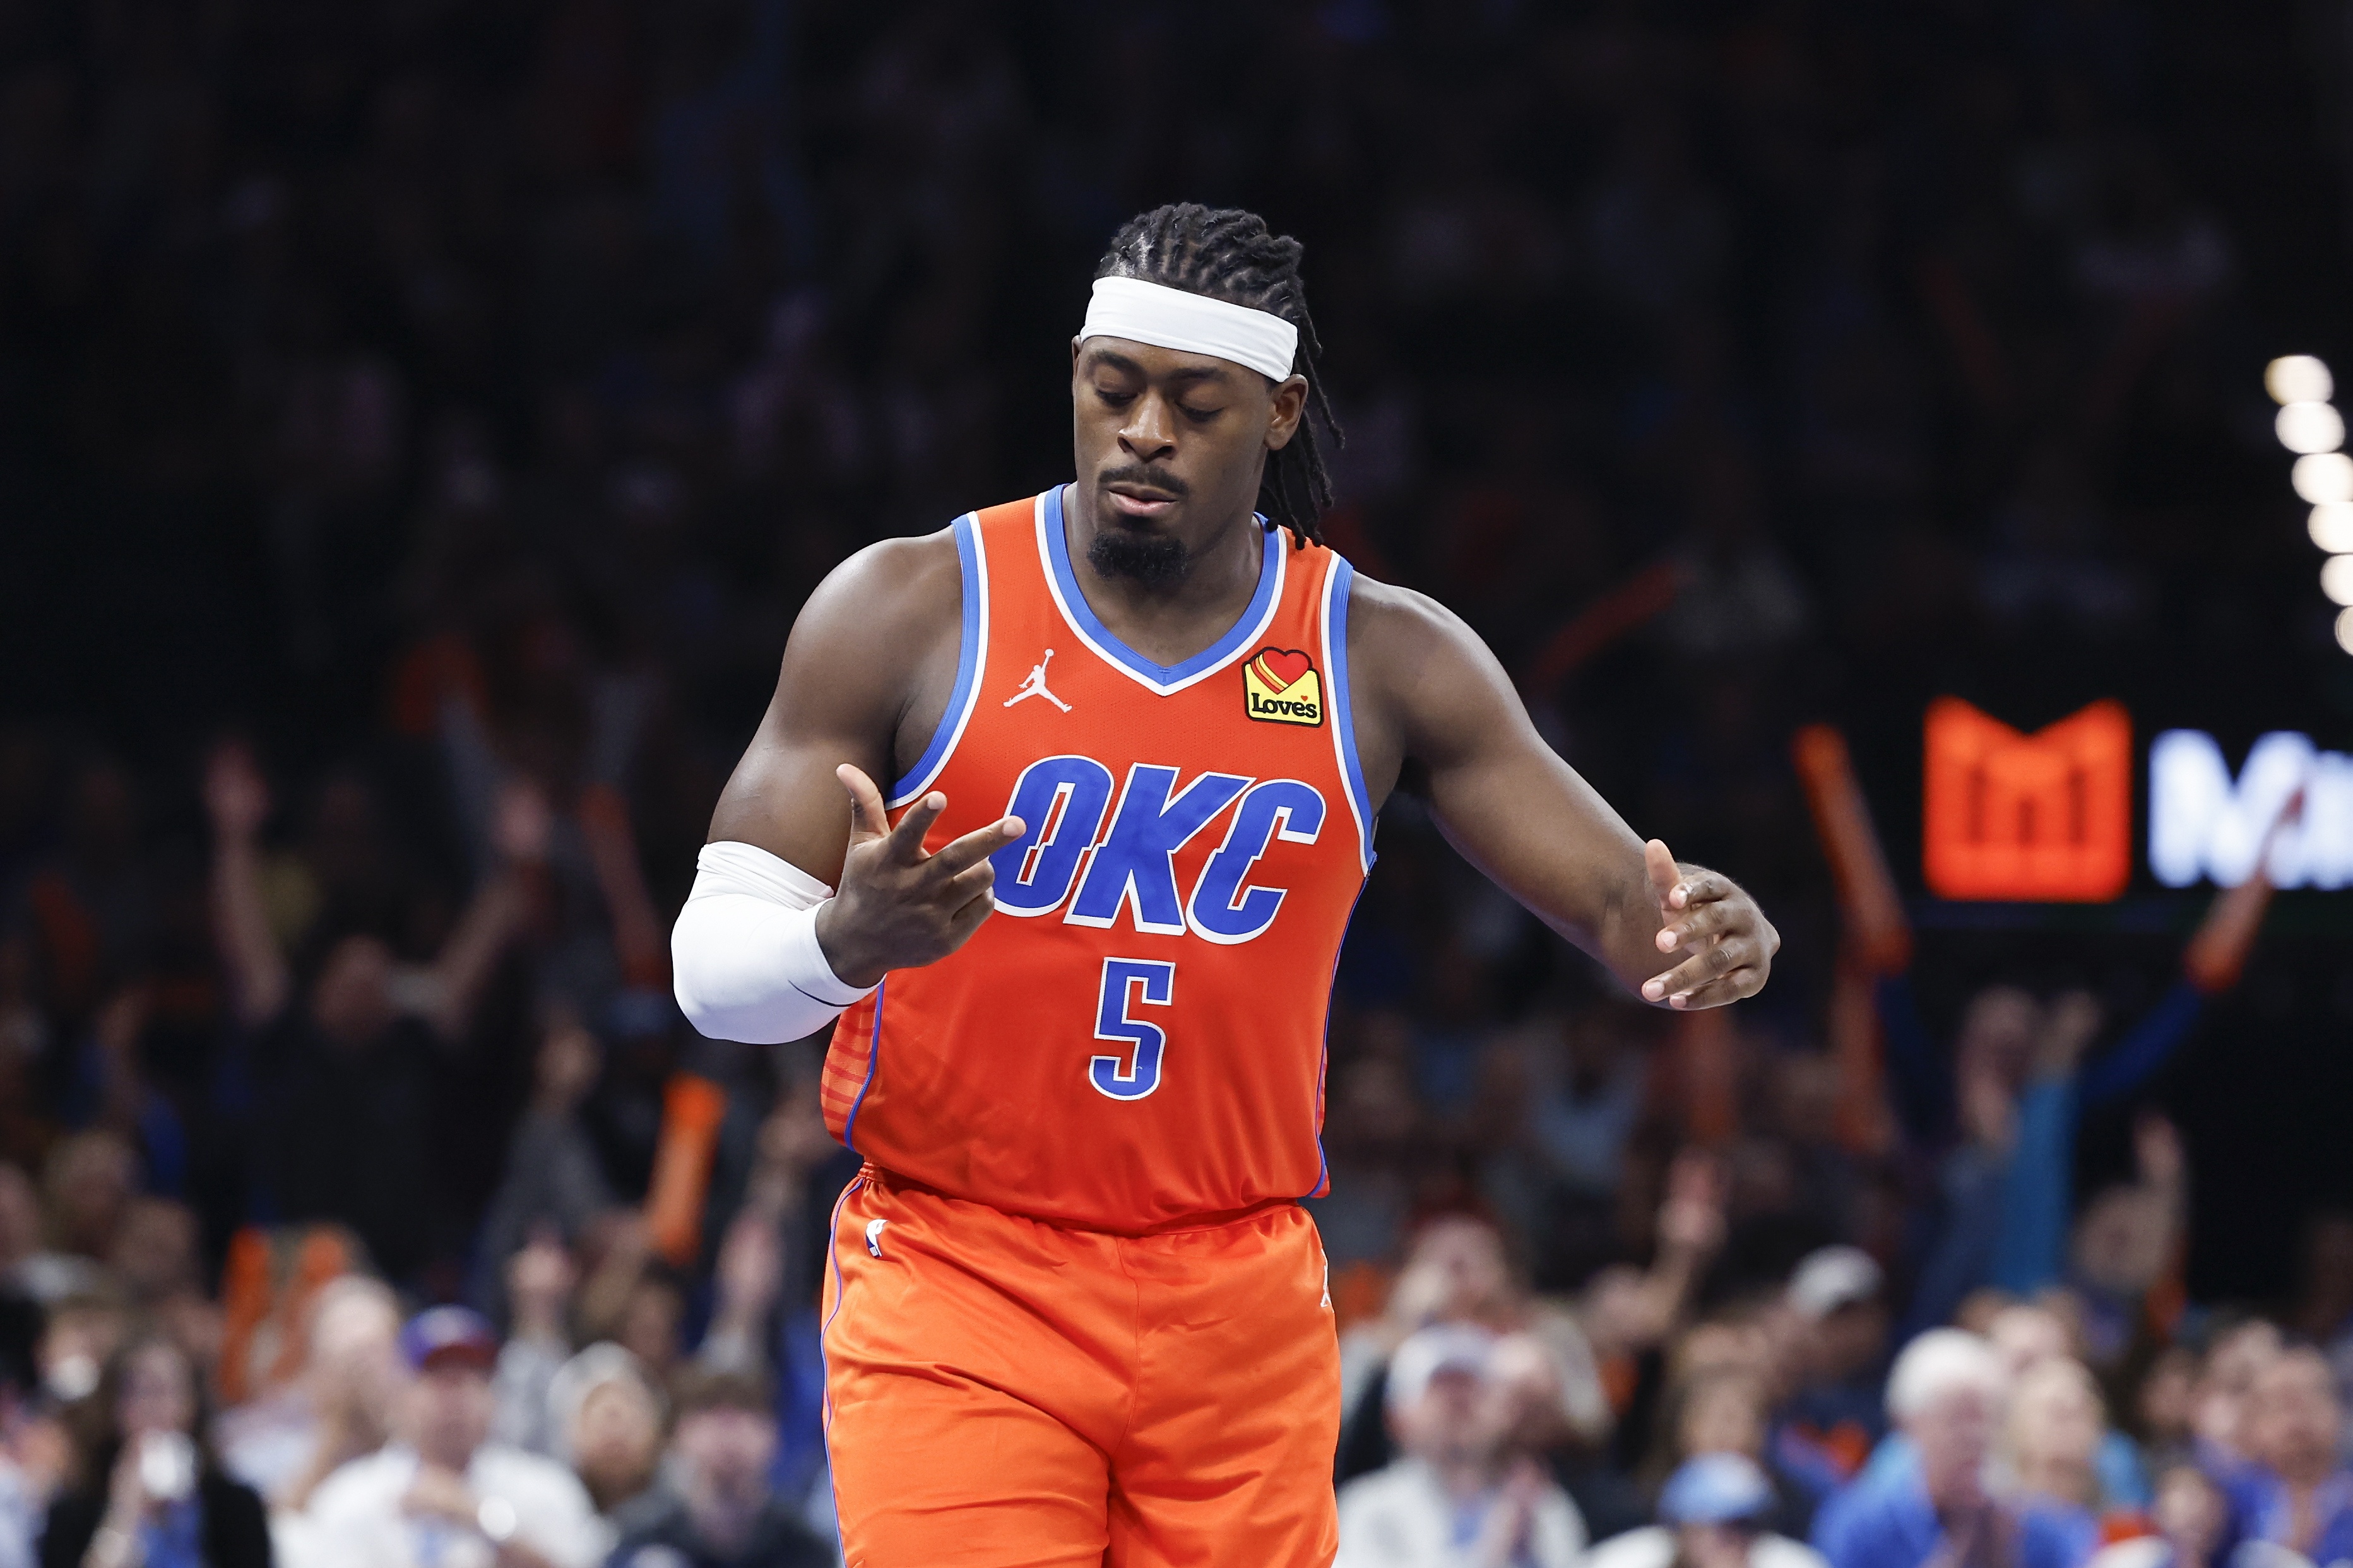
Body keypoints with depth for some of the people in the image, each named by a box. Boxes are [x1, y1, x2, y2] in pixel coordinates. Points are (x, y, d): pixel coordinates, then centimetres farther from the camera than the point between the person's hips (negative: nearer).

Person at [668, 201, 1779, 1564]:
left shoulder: (1384, 657, 3)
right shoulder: (908, 611, -4)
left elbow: (1622, 902, 2)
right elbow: (710, 963, -5)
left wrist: (1697, 942, -23)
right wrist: (844, 943, -28)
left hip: (1241, 1312, 3)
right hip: (955, 1293, -2)